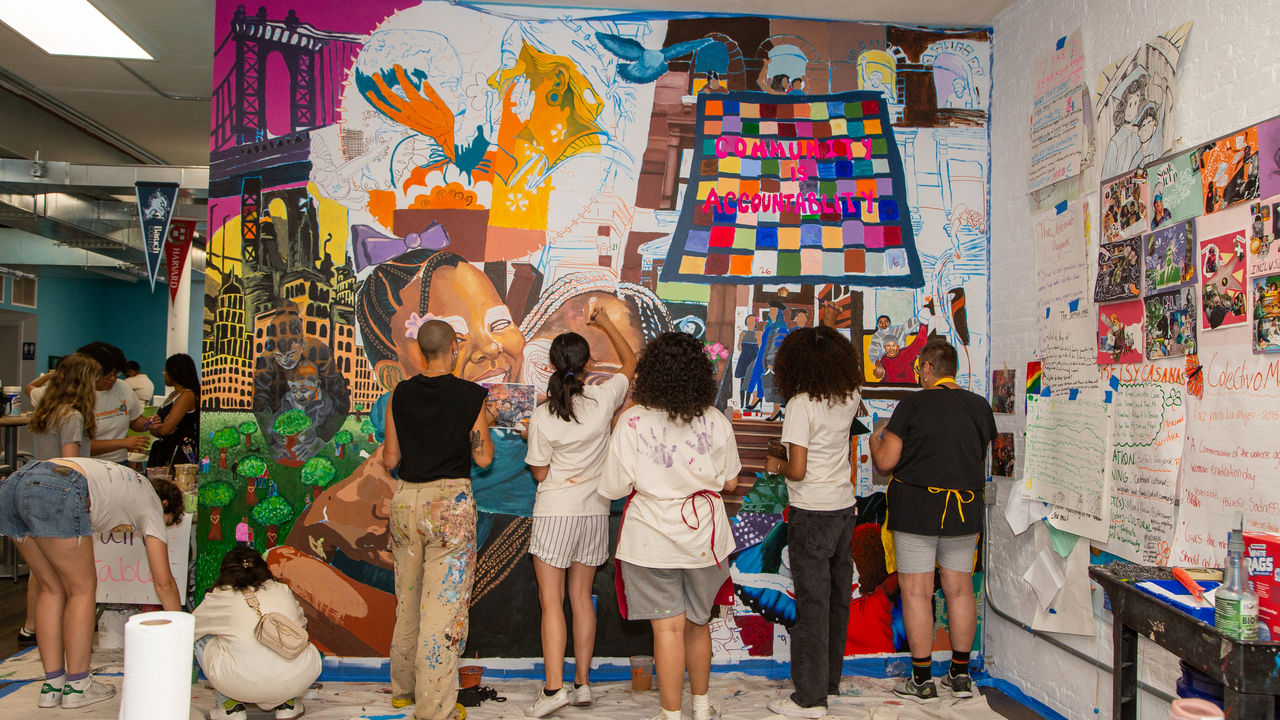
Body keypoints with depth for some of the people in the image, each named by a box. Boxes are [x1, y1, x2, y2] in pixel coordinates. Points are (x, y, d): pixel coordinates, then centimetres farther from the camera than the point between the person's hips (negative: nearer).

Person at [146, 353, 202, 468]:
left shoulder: (187, 395, -12)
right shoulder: (173, 395, 18)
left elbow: (166, 429, -18)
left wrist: (152, 427, 3)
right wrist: (153, 426, -6)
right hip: (164, 450, 9)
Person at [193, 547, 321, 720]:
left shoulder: (217, 598, 14)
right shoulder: (283, 591, 20)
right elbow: (301, 623, 36)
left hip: (238, 683, -2)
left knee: (202, 638, 26)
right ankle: (286, 704, 22)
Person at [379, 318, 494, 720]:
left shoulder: (400, 395, 1)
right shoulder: (470, 396, -8)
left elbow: (390, 459, 5)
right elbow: (483, 458, -4)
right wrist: (485, 428, 14)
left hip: (407, 499, 4)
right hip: (451, 504, -4)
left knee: (407, 600, 19)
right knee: (444, 606, -1)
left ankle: (403, 688, 35)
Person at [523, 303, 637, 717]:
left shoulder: (542, 417, -14)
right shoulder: (603, 400, -8)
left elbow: (540, 473, -4)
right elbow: (631, 363, 12)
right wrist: (607, 325, 21)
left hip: (555, 513, -3)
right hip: (593, 512, 4)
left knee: (551, 602, 1)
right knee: (581, 598, 13)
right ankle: (582, 683, 18)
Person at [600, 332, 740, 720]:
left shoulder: (632, 422, -13)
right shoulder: (716, 421, -5)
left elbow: (616, 487, -9)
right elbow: (730, 482, 4)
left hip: (653, 538, -3)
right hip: (703, 536, 3)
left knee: (668, 628, 4)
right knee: (697, 623, 19)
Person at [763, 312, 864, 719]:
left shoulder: (801, 404, -17)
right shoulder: (850, 398, 2)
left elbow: (797, 470, -20)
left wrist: (776, 466, 0)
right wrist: (823, 341, 31)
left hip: (812, 514, -7)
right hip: (845, 508, 7)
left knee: (812, 601, -1)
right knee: (838, 597, 15)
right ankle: (831, 680, 28)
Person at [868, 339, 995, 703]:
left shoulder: (913, 404, -10)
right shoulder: (980, 406, 4)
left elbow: (885, 462, -10)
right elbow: (981, 456, 16)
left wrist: (877, 439, 10)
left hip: (917, 507, -5)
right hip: (965, 508, 5)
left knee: (916, 591, 2)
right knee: (960, 588, 12)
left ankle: (922, 680, 6)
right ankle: (960, 675, 20)